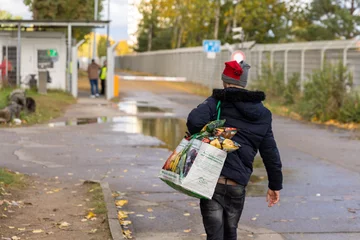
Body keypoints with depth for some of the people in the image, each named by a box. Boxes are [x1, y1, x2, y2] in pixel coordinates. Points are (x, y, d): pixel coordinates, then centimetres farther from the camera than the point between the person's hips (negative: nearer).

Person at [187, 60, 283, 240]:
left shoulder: (216, 102, -2)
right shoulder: (261, 114, 11)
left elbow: (195, 120, -22)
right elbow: (270, 153, 14)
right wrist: (275, 185, 23)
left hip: (212, 180, -4)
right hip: (238, 185, 4)